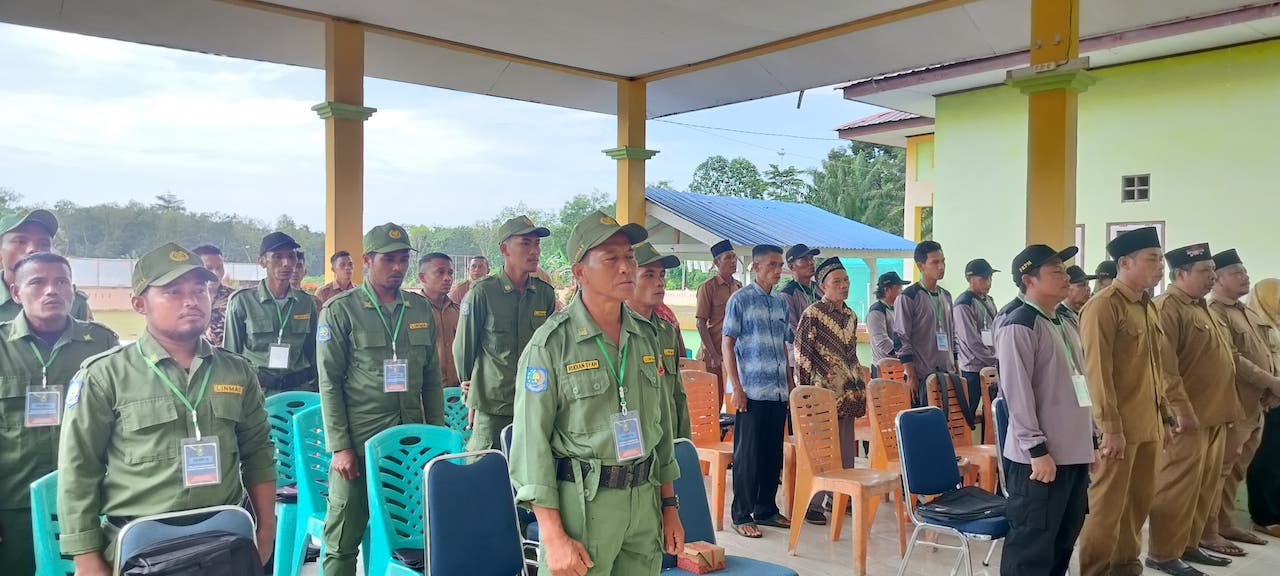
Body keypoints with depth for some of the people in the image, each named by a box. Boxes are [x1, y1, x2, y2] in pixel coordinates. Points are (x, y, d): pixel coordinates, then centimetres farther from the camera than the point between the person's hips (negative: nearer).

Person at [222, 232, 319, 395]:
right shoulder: (242, 301, -2)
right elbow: (230, 352, 5)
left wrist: (314, 391, 13)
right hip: (256, 390, -2)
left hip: (298, 390, 2)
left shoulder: (306, 302, 7)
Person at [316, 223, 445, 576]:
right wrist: (339, 446, -10)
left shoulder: (421, 310, 10)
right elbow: (329, 383, -5)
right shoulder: (340, 310, -2)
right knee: (343, 539, 3)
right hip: (358, 441, -3)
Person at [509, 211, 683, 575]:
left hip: (645, 500, 5)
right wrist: (554, 537, -15)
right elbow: (531, 442, -12)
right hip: (581, 503, -5)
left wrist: (669, 505, 14)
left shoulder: (645, 337, 8)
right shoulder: (551, 343, -11)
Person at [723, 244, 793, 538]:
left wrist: (789, 384, 14)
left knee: (773, 453, 11)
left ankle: (767, 510, 24)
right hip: (751, 390, -6)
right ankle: (741, 515, 10)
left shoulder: (781, 302, 13)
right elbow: (727, 345, -7)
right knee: (748, 455, 0)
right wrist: (736, 387, -12)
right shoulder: (740, 299, -5)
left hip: (778, 391, 6)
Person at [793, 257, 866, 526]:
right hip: (823, 392, -7)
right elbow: (801, 355, -10)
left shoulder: (851, 315, 12)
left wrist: (860, 388, 17)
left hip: (848, 392, 7)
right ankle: (812, 503, 4)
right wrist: (805, 392, -12)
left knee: (846, 447, 11)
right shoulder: (812, 315, -10)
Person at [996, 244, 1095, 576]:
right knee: (1032, 547, -2)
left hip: (1074, 453, 9)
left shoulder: (1065, 325, 16)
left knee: (1063, 542, 16)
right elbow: (1017, 394, -17)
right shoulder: (1018, 325, -12)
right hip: (1040, 457, -9)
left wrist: (1091, 440, 18)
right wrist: (1037, 449, -18)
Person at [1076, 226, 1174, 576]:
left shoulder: (1148, 306, 13)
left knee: (1140, 499, 18)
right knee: (1107, 504, 1)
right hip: (1119, 426, -8)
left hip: (1148, 425, 9)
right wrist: (1111, 427, -19)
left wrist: (1160, 412, 14)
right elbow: (1097, 371, -18)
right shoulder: (1103, 305, -14)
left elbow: (1155, 366, 18)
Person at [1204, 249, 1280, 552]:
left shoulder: (1249, 313, 17)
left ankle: (1225, 524, 26)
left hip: (1255, 406, 9)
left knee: (1236, 470, 16)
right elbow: (1231, 359, -21)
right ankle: (1206, 531, 3)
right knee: (1218, 469, -4)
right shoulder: (1214, 314, -13)